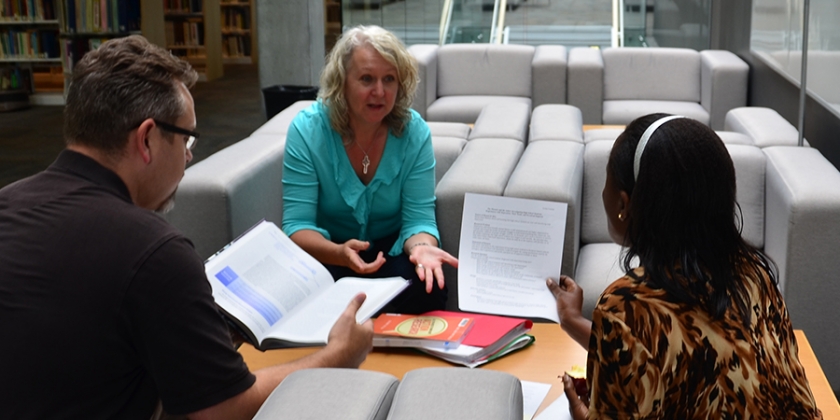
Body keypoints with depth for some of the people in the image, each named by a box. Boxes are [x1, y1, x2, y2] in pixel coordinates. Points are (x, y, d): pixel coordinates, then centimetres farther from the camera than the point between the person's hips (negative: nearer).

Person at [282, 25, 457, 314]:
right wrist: (340, 254, -42)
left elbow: (419, 218, -14)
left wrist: (420, 246, -39)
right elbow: (297, 225, -20)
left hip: (392, 250, 1)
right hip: (327, 254, -1)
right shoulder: (307, 129, -18)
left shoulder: (414, 131, -13)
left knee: (427, 290, -28)